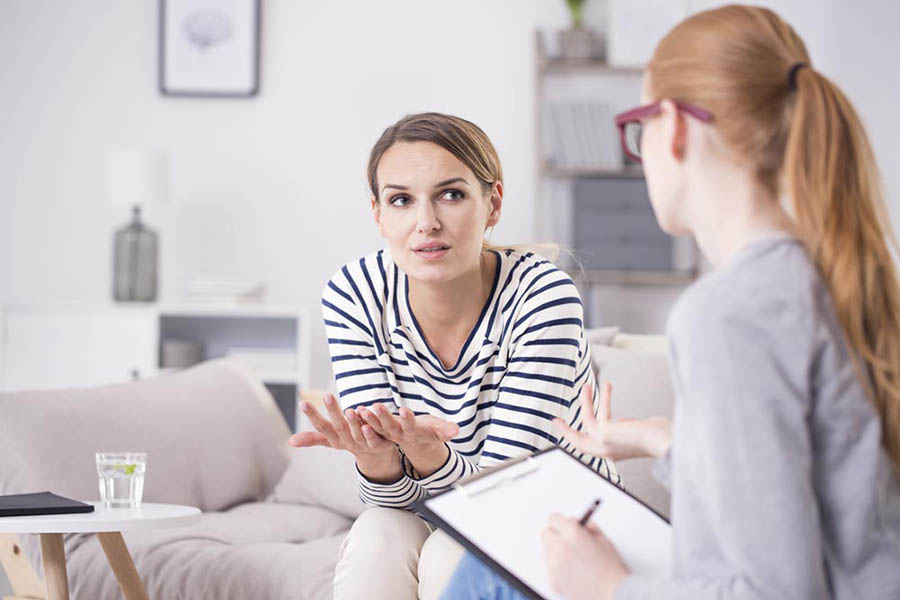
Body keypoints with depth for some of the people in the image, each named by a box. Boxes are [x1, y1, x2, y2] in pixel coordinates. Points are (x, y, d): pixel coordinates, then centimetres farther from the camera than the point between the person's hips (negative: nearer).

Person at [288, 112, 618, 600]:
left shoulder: (542, 295, -23)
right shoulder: (354, 297, -13)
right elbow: (395, 497, -14)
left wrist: (430, 456, -44)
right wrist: (377, 457, -37)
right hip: (434, 527, 3)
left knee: (453, 555, -31)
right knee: (378, 536, -29)